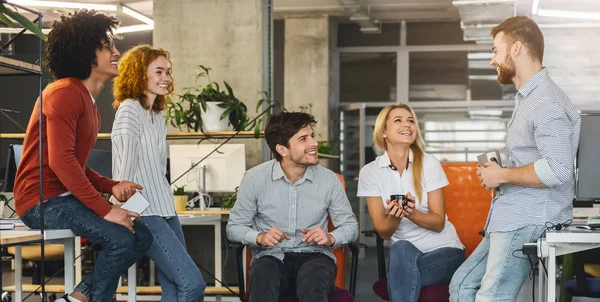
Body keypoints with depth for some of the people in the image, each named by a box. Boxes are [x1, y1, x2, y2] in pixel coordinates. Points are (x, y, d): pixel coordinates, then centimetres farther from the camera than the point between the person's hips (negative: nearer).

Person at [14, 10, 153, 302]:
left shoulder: (87, 100, 18)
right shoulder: (65, 93, -14)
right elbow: (60, 161, -24)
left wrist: (111, 186, 2)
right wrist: (105, 209, -25)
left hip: (66, 196, 10)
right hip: (43, 200, -10)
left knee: (141, 236, 3)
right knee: (121, 240, -24)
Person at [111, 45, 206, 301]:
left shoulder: (158, 115, 19)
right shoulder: (129, 110, -9)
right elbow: (124, 168, -16)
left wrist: (167, 202, 14)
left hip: (165, 211, 9)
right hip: (144, 213, -9)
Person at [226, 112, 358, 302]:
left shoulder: (329, 180, 2)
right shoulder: (255, 178, -1)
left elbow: (350, 226, 10)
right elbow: (234, 227, 6)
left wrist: (331, 238, -12)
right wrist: (260, 237, -15)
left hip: (314, 256, 1)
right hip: (271, 257, -1)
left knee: (313, 276, -37)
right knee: (263, 274, -38)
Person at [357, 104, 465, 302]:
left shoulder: (429, 164, -8)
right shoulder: (370, 172, -4)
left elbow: (439, 223, -8)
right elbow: (383, 231, -3)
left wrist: (412, 213, -28)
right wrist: (394, 217, -27)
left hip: (444, 249, -1)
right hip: (404, 254, 2)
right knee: (401, 249, -34)